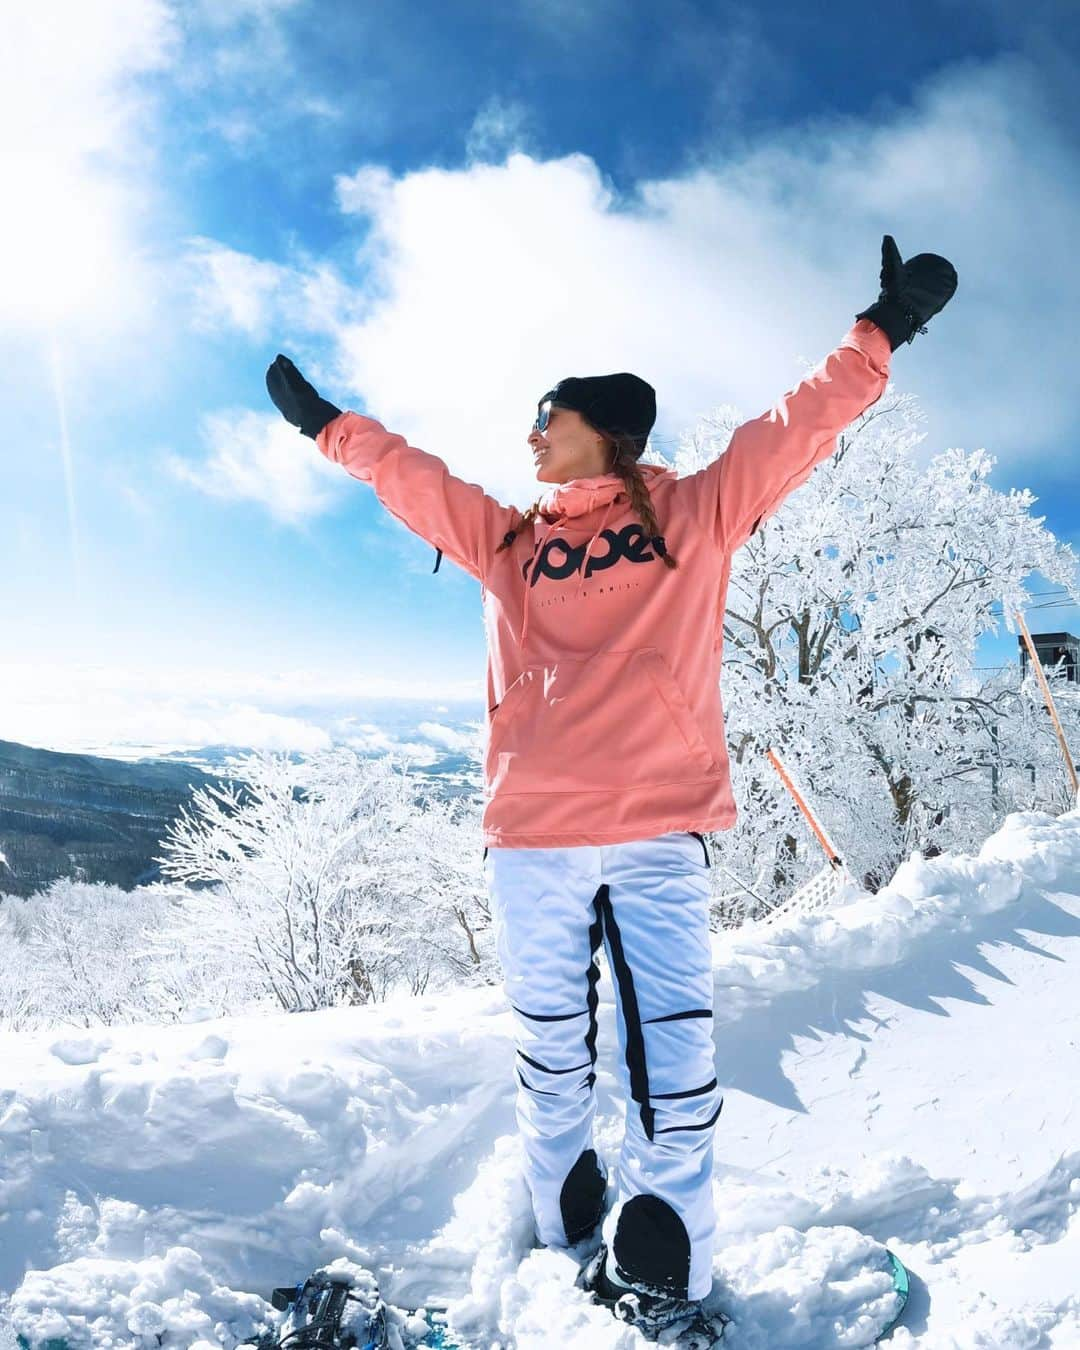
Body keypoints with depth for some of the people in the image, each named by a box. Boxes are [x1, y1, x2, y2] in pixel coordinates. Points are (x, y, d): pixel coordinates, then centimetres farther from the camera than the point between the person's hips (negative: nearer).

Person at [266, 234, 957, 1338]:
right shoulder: (508, 539, 17)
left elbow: (797, 428, 10)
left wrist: (881, 331, 9)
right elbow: (407, 474, 22)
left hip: (659, 830, -2)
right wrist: (325, 423, 27)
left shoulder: (693, 514, 11)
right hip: (531, 834, 3)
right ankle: (566, 1244, 27)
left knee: (670, 1052, -6)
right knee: (551, 1050, 10)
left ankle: (660, 1271, 8)